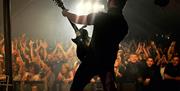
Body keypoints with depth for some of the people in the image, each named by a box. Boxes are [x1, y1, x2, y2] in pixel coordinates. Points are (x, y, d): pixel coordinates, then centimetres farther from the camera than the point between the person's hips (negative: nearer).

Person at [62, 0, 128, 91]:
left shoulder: (101, 17, -14)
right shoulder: (124, 25, 3)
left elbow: (77, 19, -3)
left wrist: (66, 13, 17)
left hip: (92, 60, -5)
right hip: (108, 62, 5)